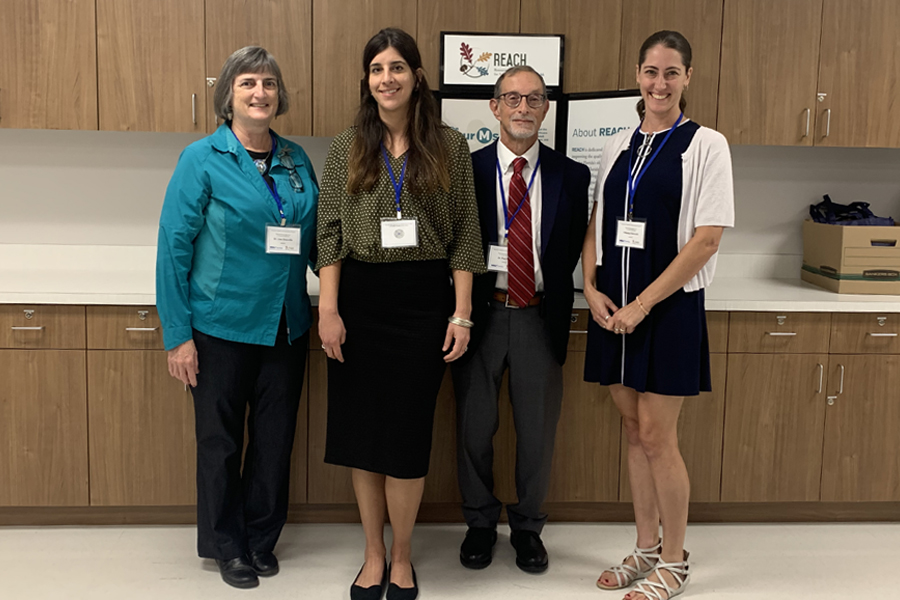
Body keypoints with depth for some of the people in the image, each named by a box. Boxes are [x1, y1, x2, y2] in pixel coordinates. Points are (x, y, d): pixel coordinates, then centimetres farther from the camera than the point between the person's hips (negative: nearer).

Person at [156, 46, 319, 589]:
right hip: (223, 326, -4)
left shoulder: (296, 159, 5)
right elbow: (174, 245, -9)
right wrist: (178, 334, -12)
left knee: (276, 437, 13)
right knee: (221, 441, 10)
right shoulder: (203, 159, -8)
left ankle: (262, 539, 32)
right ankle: (226, 545, 28)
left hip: (286, 328, 4)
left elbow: (316, 238, 12)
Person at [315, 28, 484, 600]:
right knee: (361, 428, 7)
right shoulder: (347, 148, 6)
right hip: (360, 299, 2)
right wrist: (328, 310, -5)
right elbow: (330, 234, 3)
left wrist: (462, 314, -5)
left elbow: (464, 236, 1)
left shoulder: (450, 146, 2)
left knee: (408, 432, 3)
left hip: (424, 299, -1)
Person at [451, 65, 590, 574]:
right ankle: (481, 523, 32)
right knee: (475, 428, 11)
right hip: (481, 314, 0)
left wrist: (552, 292, -4)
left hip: (540, 317, 1)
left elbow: (572, 251, 5)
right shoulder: (466, 170, -1)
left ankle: (528, 527, 32)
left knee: (538, 431, 11)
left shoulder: (571, 176, 3)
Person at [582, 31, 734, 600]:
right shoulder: (619, 146, 10)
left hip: (669, 305, -5)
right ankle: (646, 548, 27)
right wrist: (591, 288, -2)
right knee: (635, 431, 12)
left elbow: (706, 239, -12)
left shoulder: (706, 145, -5)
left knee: (656, 435, -2)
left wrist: (643, 304, -14)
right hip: (613, 306, 5)